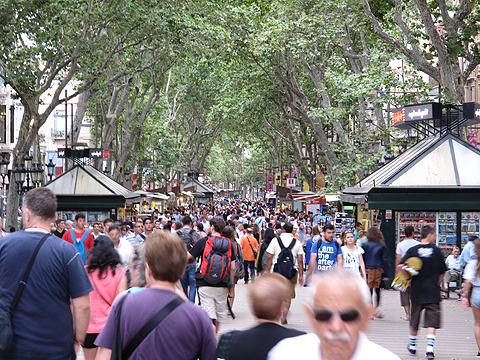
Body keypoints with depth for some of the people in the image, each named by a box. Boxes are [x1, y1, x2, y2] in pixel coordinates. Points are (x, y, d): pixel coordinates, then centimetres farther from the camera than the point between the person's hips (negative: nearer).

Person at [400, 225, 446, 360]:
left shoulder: (412, 250, -2)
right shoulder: (436, 250, -3)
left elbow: (400, 266, -13)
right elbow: (442, 272, 4)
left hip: (417, 291, 2)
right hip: (433, 292, -2)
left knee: (414, 321, 17)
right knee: (432, 321, -2)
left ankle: (413, 346, 32)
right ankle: (429, 349, -17)